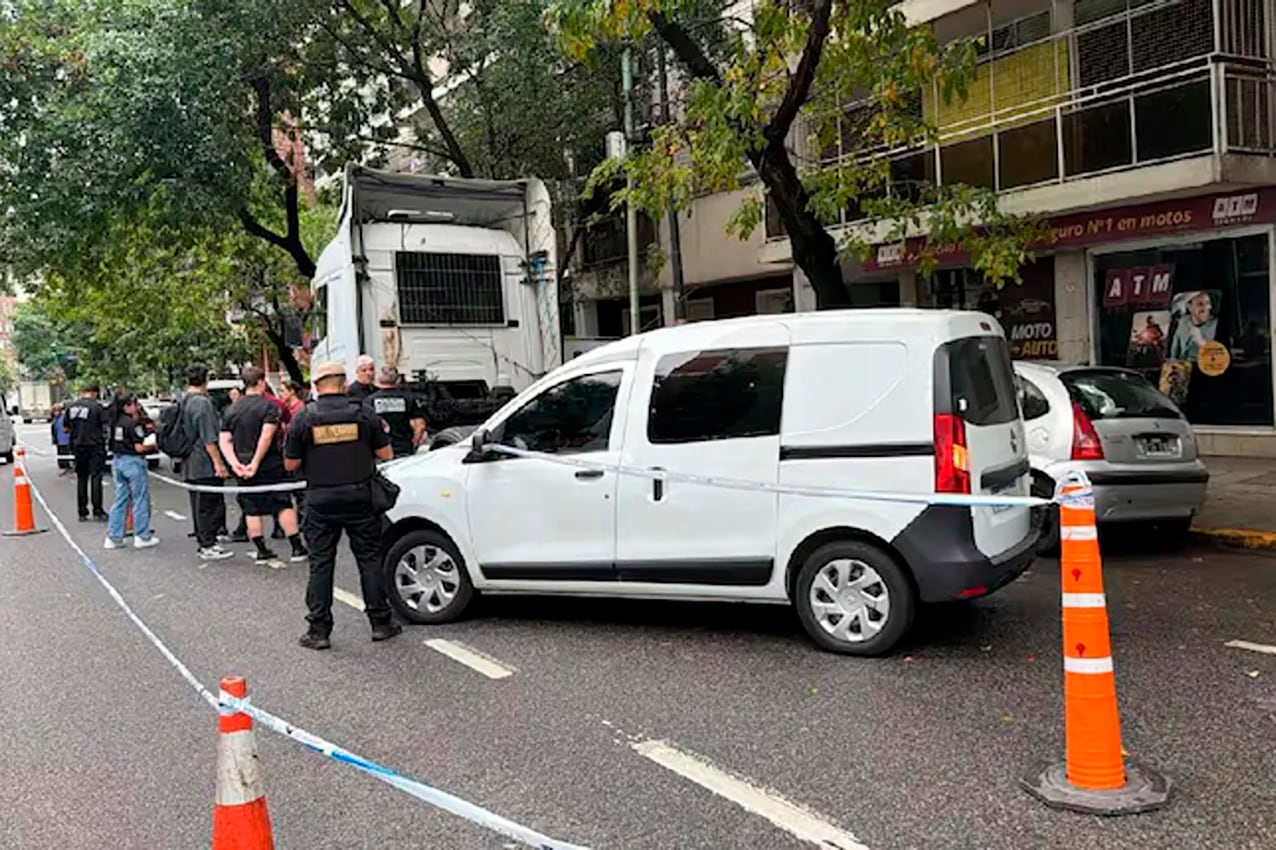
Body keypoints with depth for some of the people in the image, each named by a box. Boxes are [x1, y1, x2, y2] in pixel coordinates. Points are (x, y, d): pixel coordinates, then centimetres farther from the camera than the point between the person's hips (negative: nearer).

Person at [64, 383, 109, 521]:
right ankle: (98, 511, -6)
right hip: (94, 446, -5)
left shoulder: (71, 407, 5)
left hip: (77, 446, 5)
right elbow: (106, 426, -12)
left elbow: (65, 429, 10)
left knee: (81, 479, 11)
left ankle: (82, 512, 14)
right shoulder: (97, 406, -10)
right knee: (96, 477, -3)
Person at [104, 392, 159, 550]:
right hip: (133, 462, -8)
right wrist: (154, 444, -2)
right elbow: (139, 448, -18)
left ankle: (113, 538, 15)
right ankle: (142, 537, 9)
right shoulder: (133, 423, -16)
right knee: (141, 500, 3)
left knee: (120, 500, 13)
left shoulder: (116, 422, 7)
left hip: (117, 462, 8)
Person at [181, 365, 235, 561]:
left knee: (199, 505, 13)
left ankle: (203, 541, 19)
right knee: (210, 505, -6)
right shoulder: (202, 403, -15)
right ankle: (208, 546, -6)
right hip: (205, 465, -9)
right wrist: (218, 463, -18)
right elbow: (209, 438, -20)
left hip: (190, 466, 9)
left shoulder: (183, 403, 14)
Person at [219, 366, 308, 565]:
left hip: (243, 468, 5)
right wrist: (256, 463, -17)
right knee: (284, 505, 1)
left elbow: (225, 441, 3)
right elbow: (266, 436, -19)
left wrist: (235, 464, -6)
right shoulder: (269, 406, -9)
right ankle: (297, 547, 0)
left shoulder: (230, 410, 9)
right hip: (270, 465, -5)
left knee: (252, 510, 9)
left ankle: (261, 551, 12)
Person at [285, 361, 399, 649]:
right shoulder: (362, 414, -4)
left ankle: (319, 630, 8)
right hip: (359, 496, 0)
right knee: (370, 558, 9)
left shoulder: (304, 418, -5)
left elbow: (291, 464, -1)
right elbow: (386, 454, 1)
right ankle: (380, 622, 15)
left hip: (321, 499, 0)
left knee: (321, 563, 6)